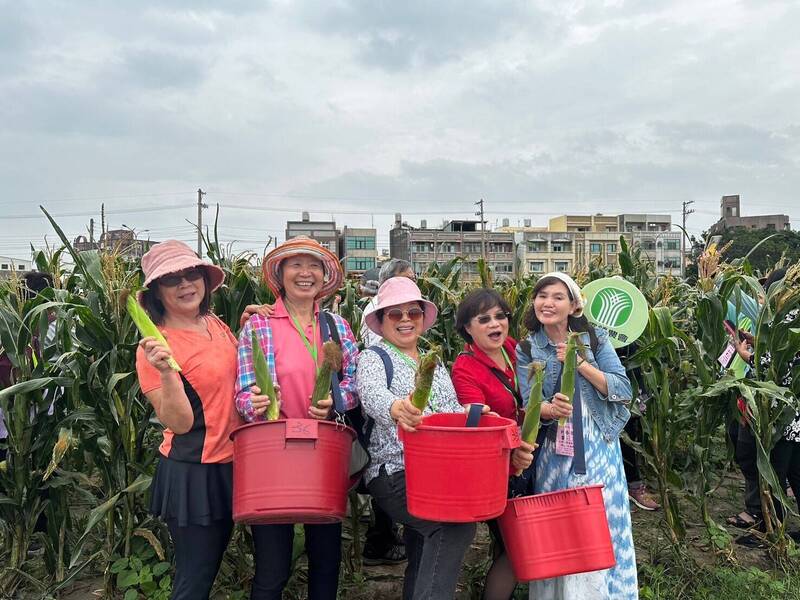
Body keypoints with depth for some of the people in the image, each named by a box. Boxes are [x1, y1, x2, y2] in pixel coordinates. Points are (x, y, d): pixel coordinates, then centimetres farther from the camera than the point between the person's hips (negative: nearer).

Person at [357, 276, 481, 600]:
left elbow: (452, 410, 11)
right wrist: (395, 407, -47)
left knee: (423, 565, 8)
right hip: (394, 473, -6)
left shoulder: (435, 364, 19)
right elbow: (371, 394, -23)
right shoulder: (373, 358, -1)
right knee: (457, 522, -26)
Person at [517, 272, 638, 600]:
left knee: (603, 520, 5)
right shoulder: (526, 349, 2)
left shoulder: (595, 338, 1)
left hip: (598, 445, 0)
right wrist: (550, 408, -29)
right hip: (554, 450, 0)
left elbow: (623, 390, -7)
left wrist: (580, 363, -16)